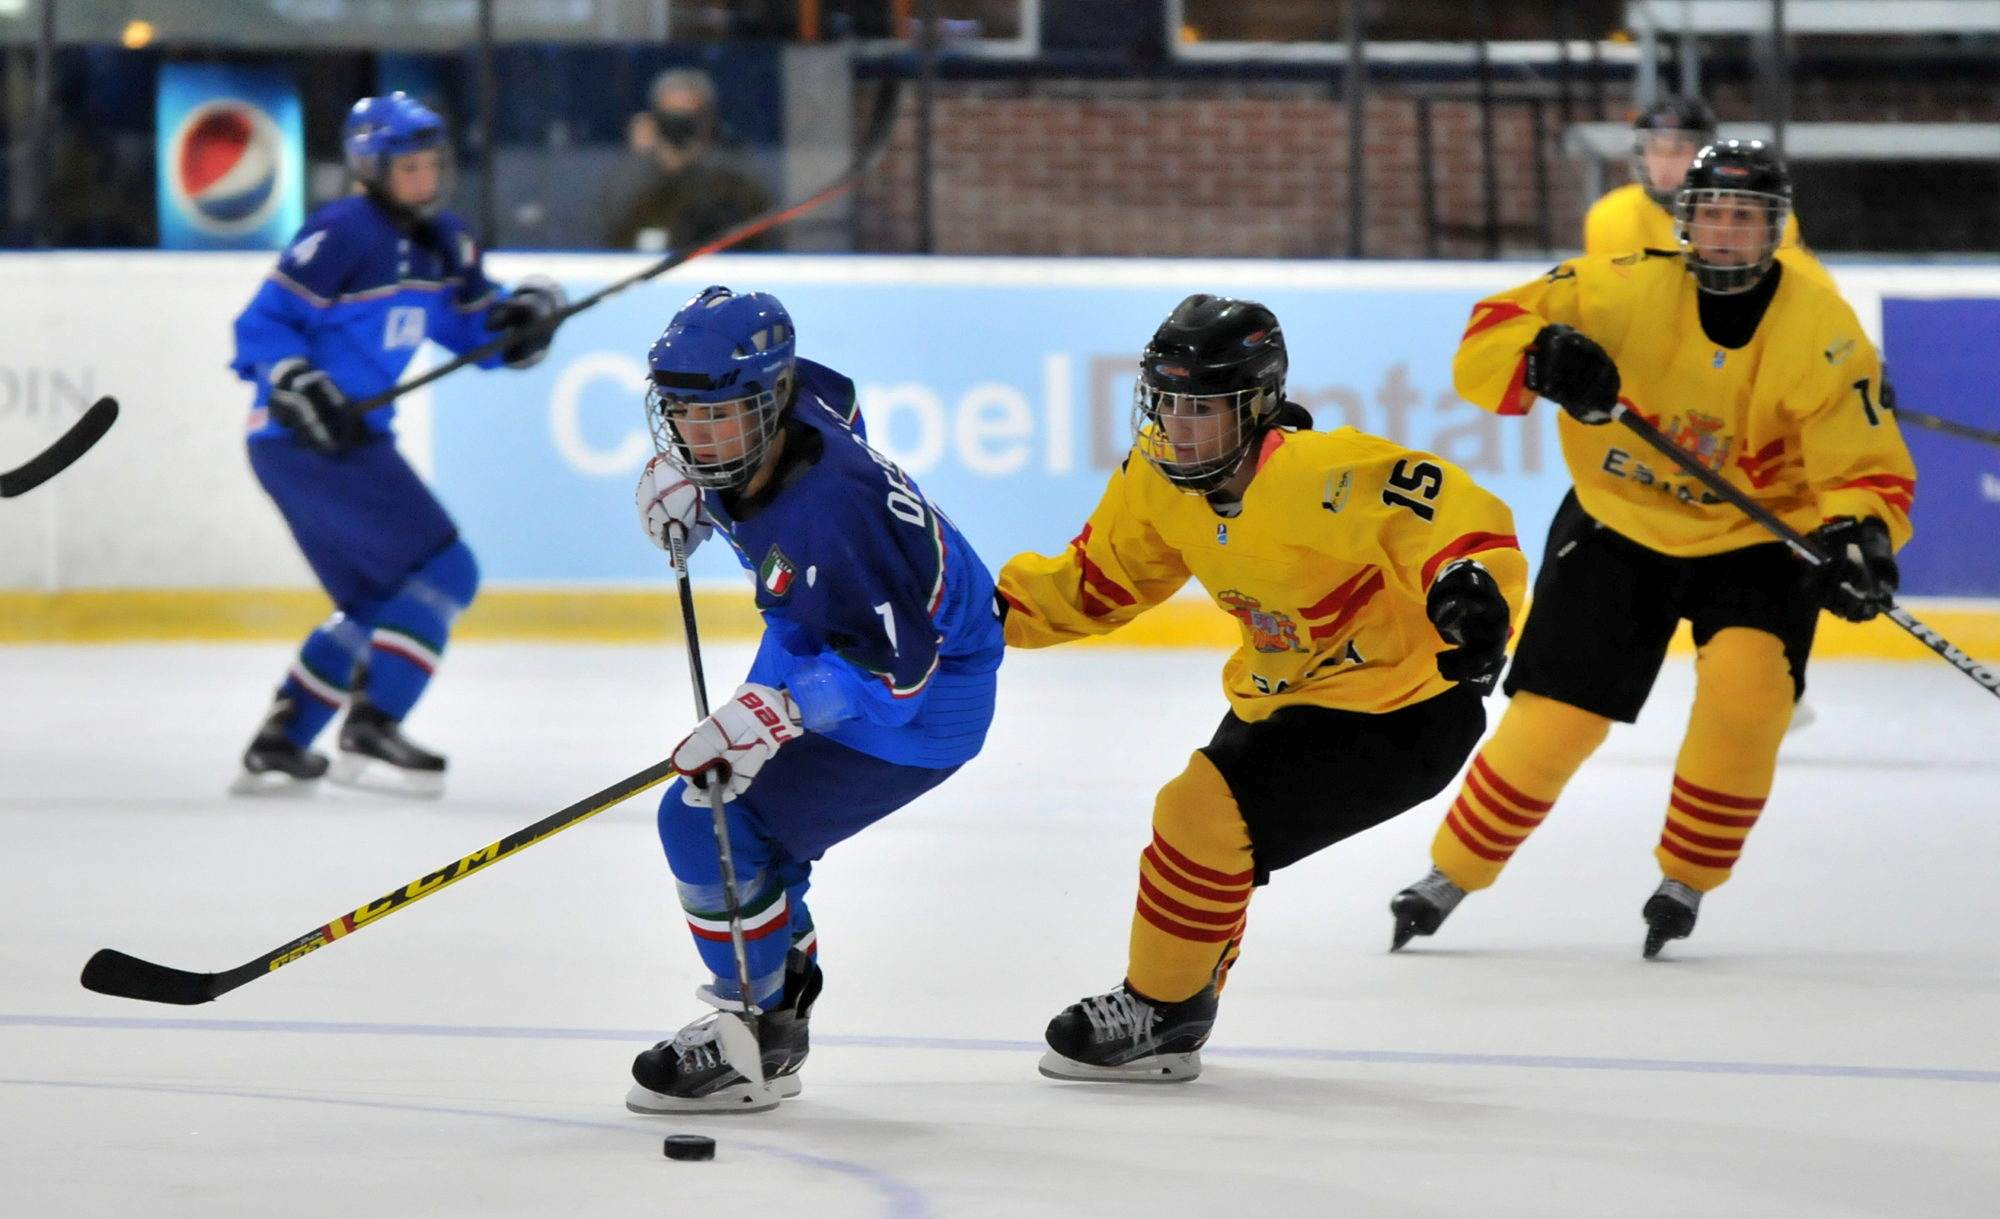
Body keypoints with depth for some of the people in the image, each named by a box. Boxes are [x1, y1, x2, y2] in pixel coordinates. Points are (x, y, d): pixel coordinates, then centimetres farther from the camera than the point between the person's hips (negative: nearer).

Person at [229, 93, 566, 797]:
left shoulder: (441, 243, 12)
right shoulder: (343, 234, -15)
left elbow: (480, 334, 16)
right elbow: (261, 325, -16)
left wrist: (528, 316, -5)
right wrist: (302, 392, -29)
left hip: (350, 437, 10)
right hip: (307, 442, -10)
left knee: (377, 603, 17)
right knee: (444, 573, -12)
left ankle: (277, 746, 17)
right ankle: (369, 731, -15)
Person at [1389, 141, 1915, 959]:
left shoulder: (1820, 330, -16)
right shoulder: (1623, 289, -17)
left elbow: (1868, 467, -14)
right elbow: (1486, 339, -17)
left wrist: (1857, 536, -35)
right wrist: (1544, 358, -39)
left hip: (1755, 540, 0)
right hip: (1617, 528, 0)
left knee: (1745, 682, -25)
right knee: (1554, 717, -2)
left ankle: (1686, 880, -3)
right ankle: (1452, 875, 20)